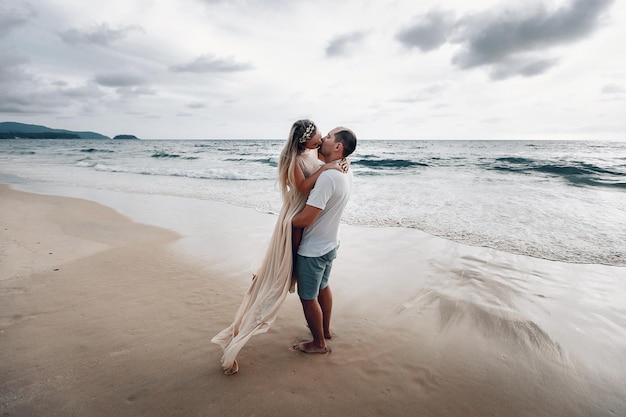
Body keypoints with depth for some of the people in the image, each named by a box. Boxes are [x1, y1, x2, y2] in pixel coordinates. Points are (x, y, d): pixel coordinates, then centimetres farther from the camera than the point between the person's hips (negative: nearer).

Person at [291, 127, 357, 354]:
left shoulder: (328, 177, -31)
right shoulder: (346, 173, -2)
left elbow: (304, 219, -30)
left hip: (312, 250, -9)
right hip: (329, 244, 9)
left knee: (308, 297, 11)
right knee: (323, 287, 27)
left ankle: (319, 343, 30)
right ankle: (325, 329, 47)